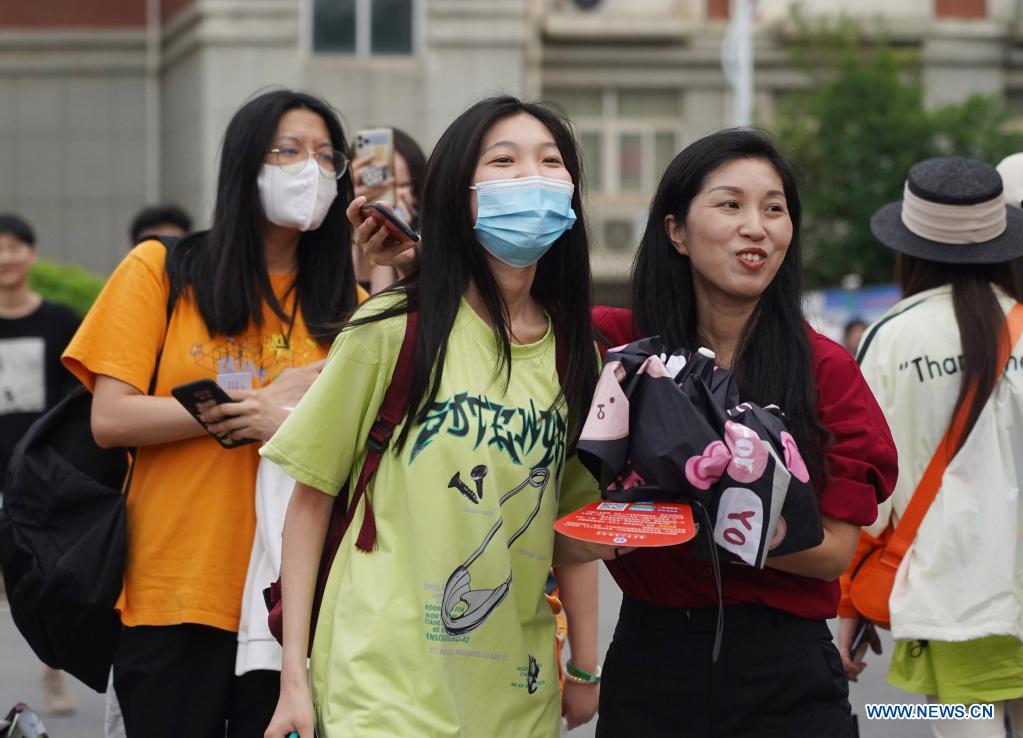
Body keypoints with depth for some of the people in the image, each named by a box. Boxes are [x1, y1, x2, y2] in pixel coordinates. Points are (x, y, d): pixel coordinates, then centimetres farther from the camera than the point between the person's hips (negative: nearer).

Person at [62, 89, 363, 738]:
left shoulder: (346, 306, 9)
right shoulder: (161, 271, 2)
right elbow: (111, 421, -6)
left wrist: (295, 427, -17)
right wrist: (264, 398, -10)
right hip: (173, 596, -2)